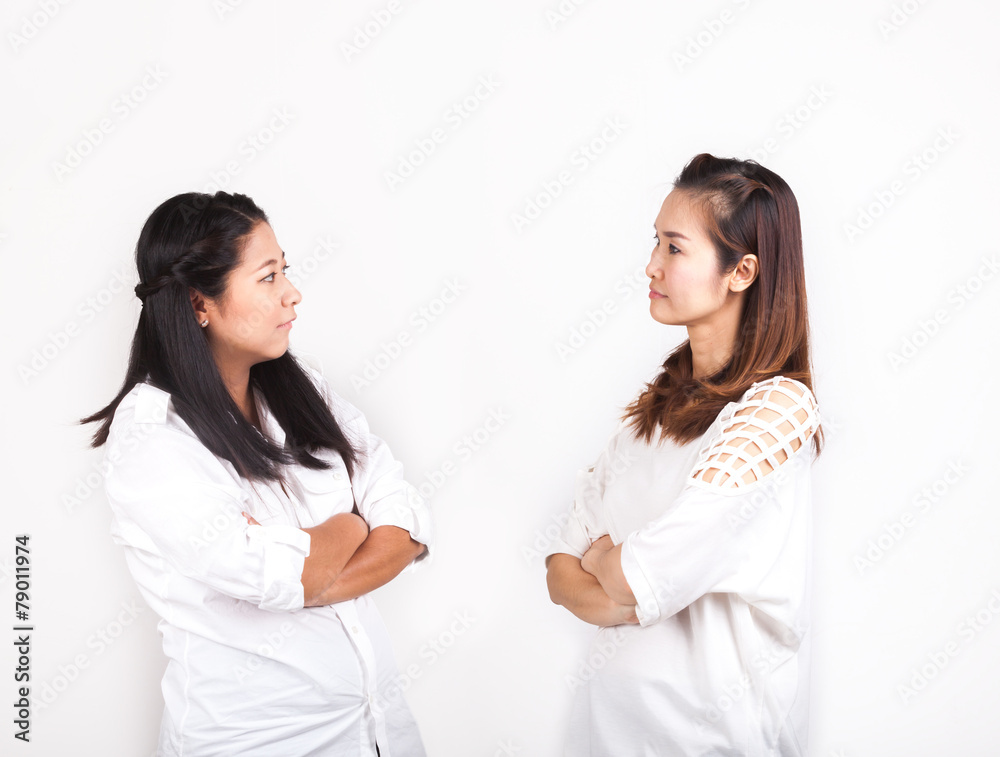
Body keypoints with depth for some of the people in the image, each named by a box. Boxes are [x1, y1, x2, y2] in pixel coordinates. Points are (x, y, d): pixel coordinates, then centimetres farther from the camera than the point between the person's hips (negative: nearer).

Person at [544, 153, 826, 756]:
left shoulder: (779, 407, -20)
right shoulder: (660, 400, 3)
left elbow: (633, 579, -23)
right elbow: (562, 568, 1)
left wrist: (602, 554, -5)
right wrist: (618, 601, -17)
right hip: (611, 703, 6)